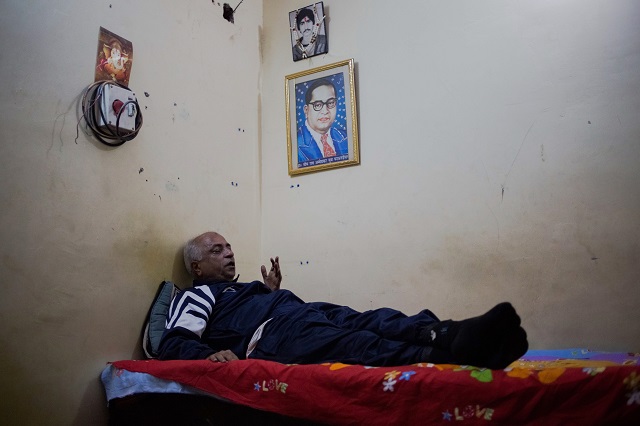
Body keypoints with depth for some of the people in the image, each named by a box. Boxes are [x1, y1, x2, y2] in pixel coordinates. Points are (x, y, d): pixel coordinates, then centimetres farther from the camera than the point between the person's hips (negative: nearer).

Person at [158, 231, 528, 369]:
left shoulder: (241, 288, 42)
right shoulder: (196, 296, 19)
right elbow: (174, 344, 0)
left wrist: (272, 292, 29)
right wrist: (209, 354, -21)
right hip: (271, 331, -8)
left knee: (372, 321, -23)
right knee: (355, 343, -37)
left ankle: (448, 334, -49)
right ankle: (443, 353, -61)